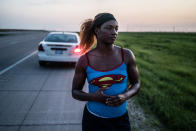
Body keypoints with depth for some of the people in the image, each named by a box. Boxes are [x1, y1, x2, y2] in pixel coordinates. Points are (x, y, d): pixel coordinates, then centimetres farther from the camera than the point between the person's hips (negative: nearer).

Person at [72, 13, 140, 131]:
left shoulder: (127, 55, -9)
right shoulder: (84, 60, -11)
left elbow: (136, 84, 2)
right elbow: (75, 91, -1)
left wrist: (125, 96, -18)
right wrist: (93, 97, -20)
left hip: (120, 119, 1)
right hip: (93, 119, -1)